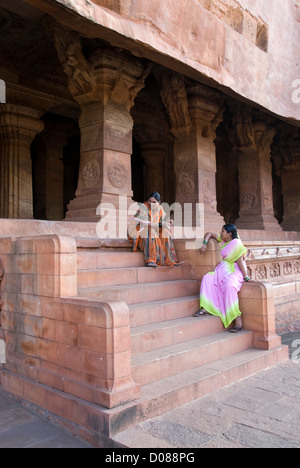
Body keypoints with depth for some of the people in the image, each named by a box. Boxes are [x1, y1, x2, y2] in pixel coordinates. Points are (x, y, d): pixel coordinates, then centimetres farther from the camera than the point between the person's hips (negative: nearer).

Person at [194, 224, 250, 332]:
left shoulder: (236, 243, -11)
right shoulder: (223, 240, 13)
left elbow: (240, 260, -16)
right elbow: (209, 234, 26)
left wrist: (245, 276, -18)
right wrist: (205, 244, 8)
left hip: (235, 271, -8)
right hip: (224, 269, 8)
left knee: (229, 285, -36)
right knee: (207, 278, -14)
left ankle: (238, 320, -33)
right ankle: (205, 308, -17)